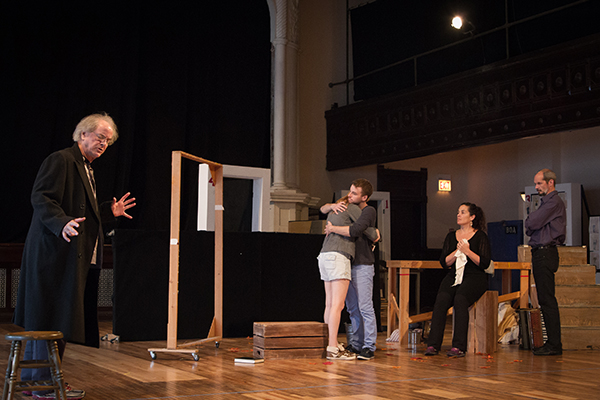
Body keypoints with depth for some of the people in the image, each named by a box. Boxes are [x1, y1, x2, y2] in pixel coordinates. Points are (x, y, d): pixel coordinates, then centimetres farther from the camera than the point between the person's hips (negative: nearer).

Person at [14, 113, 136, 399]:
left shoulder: (86, 170, 22)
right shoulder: (60, 160, -8)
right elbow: (41, 198, -18)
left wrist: (109, 212, 16)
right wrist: (63, 224, -32)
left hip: (75, 257, 10)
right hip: (55, 253, -10)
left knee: (43, 319, 14)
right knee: (53, 318, -7)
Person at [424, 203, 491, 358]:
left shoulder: (480, 236, 3)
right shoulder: (451, 236, 17)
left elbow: (484, 263, -5)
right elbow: (444, 262, 9)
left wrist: (467, 251, -15)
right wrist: (458, 251, -6)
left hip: (474, 276, -4)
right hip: (454, 275, 4)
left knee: (460, 299, -33)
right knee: (441, 299, -26)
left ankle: (458, 346, -31)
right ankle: (433, 345, -28)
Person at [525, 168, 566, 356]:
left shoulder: (554, 202, -11)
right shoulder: (546, 202, 22)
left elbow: (532, 223, -17)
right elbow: (532, 226, 21)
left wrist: (529, 223, 4)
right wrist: (532, 225, 0)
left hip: (545, 254, -10)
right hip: (540, 253, 10)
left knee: (547, 300, -11)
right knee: (545, 300, 11)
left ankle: (554, 344, -10)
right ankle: (553, 342, 15)